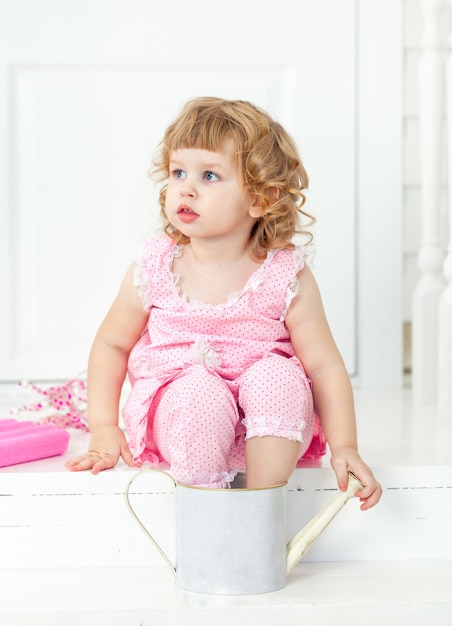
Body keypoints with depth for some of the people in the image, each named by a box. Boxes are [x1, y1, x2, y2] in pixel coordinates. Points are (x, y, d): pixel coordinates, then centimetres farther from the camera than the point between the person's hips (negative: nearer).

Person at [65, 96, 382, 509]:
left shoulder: (287, 278, -8)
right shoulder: (154, 271, -4)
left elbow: (325, 367, -6)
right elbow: (112, 343, 8)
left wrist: (344, 448, -15)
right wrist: (103, 429, 2)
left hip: (268, 431, 1)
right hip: (178, 418, 0)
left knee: (278, 374, -30)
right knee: (198, 390, -32)